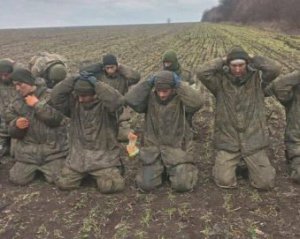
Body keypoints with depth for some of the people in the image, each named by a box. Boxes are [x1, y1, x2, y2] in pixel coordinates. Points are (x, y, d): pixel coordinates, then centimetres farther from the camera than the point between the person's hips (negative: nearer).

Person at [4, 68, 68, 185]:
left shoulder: (51, 96, -6)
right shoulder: (15, 104, 7)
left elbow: (56, 119, -18)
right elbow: (13, 132, 6)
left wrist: (37, 104, -18)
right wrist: (16, 125, -17)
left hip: (53, 148, -3)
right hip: (28, 150, 4)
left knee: (56, 179, -11)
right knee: (17, 179, -3)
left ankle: (46, 167, 23)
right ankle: (36, 168, 27)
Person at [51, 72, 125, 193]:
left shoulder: (104, 104, -12)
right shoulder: (74, 102, 0)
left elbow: (117, 100, -34)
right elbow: (56, 96, -13)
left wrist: (95, 83, -29)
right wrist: (74, 79, -19)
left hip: (103, 155, -4)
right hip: (78, 155, 4)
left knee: (108, 187, -18)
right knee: (64, 184, 0)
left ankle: (115, 171, 18)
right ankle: (84, 173, 30)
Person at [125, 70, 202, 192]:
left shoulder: (182, 100, -7)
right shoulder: (150, 98, -1)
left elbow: (196, 102, -28)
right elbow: (130, 99, -15)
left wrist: (179, 84, -21)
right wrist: (148, 83, -15)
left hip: (178, 150, -2)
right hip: (154, 150, 2)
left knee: (182, 185, -14)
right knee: (146, 185, -8)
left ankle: (187, 168, 22)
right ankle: (160, 170, 25)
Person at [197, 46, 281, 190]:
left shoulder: (257, 79, -2)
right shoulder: (221, 81, -4)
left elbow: (274, 69, -19)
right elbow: (202, 73, -20)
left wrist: (253, 59, -7)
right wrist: (222, 61, -9)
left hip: (253, 141, 1)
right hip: (228, 142, -1)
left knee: (265, 183, -2)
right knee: (225, 181, -10)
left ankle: (250, 164, 29)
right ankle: (228, 164, 24)